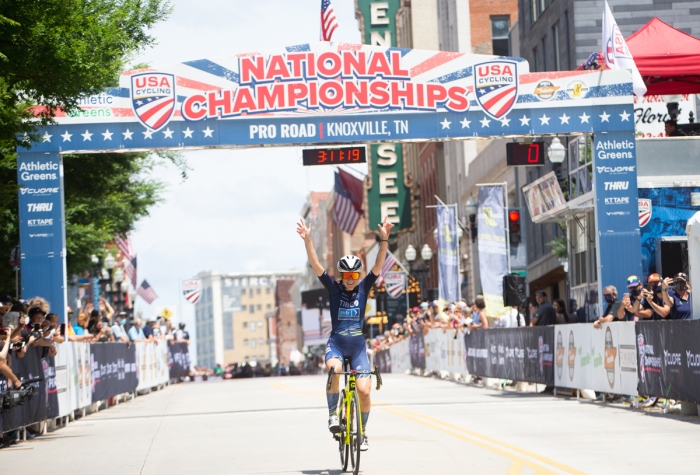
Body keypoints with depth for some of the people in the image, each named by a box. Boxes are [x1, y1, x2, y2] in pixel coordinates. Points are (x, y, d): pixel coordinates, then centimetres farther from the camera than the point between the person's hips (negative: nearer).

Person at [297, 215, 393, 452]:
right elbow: (315, 265, -11)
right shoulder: (333, 288, -1)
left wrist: (384, 239, -22)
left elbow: (379, 264, -9)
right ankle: (332, 414, -13)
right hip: (336, 342, -1)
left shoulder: (364, 288, 1)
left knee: (364, 390, -11)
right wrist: (307, 240, -23)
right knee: (334, 370, -34)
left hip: (358, 344, 1)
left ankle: (362, 432, 11)